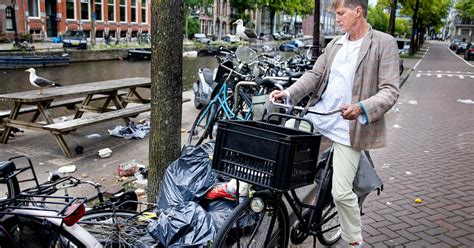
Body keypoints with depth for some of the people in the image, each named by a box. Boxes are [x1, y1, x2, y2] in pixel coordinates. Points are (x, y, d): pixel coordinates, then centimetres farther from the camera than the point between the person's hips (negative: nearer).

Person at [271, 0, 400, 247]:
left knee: (341, 193, -4)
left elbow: (390, 90, -13)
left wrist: (361, 108, -31)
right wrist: (288, 93, -8)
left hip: (348, 127, -6)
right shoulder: (335, 44, 12)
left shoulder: (384, 43, -7)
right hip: (316, 117, 6)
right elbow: (314, 75, 9)